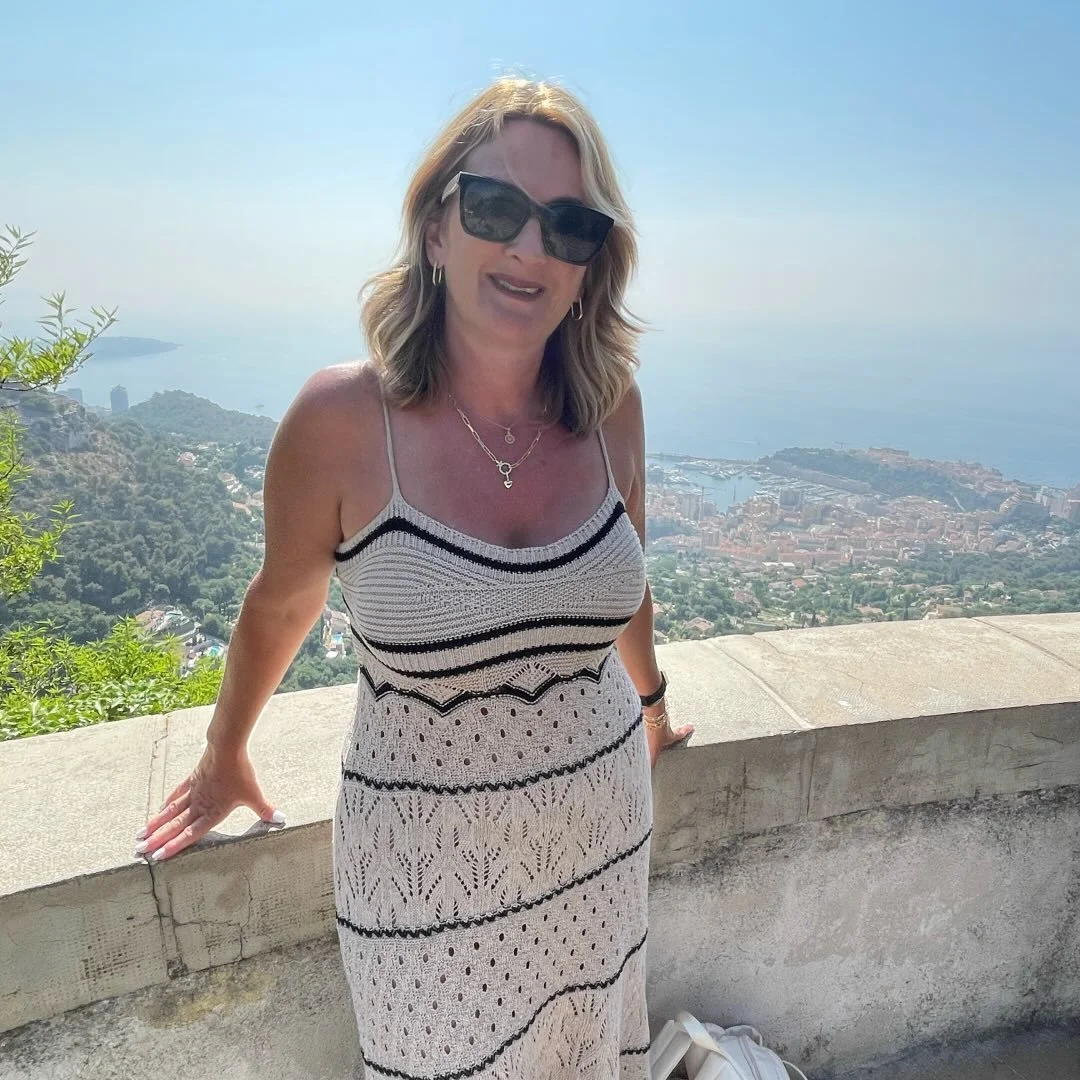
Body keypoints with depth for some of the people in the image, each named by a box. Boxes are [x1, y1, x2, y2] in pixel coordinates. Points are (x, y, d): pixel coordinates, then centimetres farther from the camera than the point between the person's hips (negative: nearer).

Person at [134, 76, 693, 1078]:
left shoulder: (611, 408, -10)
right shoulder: (341, 419, -20)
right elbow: (282, 604, -4)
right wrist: (224, 758, 11)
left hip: (600, 830, 4)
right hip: (425, 858, -3)